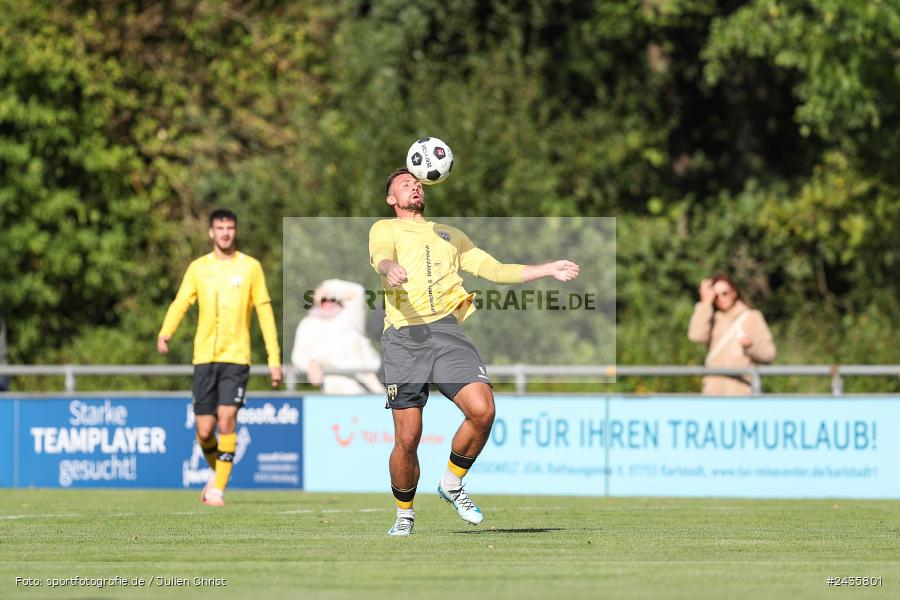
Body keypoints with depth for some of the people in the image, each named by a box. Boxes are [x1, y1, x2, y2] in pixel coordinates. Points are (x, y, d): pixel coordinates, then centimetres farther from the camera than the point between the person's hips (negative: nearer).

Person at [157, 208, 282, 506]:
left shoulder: (250, 267, 4)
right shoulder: (198, 267, 8)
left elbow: (265, 311, 5)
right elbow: (180, 303, 0)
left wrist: (274, 359, 1)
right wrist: (165, 333, -21)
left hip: (236, 357, -2)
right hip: (204, 356, 2)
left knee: (226, 420, -16)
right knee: (204, 431, 1)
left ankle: (219, 489, -9)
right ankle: (216, 472, 30)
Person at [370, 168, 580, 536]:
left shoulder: (450, 236, 30)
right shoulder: (384, 229, 16)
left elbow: (494, 270, 28)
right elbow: (381, 257, -7)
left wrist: (549, 269, 18)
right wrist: (390, 269, -32)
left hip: (446, 331, 3)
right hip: (404, 337, -3)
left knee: (482, 411, -20)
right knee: (407, 439, -7)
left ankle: (452, 485, 4)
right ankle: (404, 515, 15)